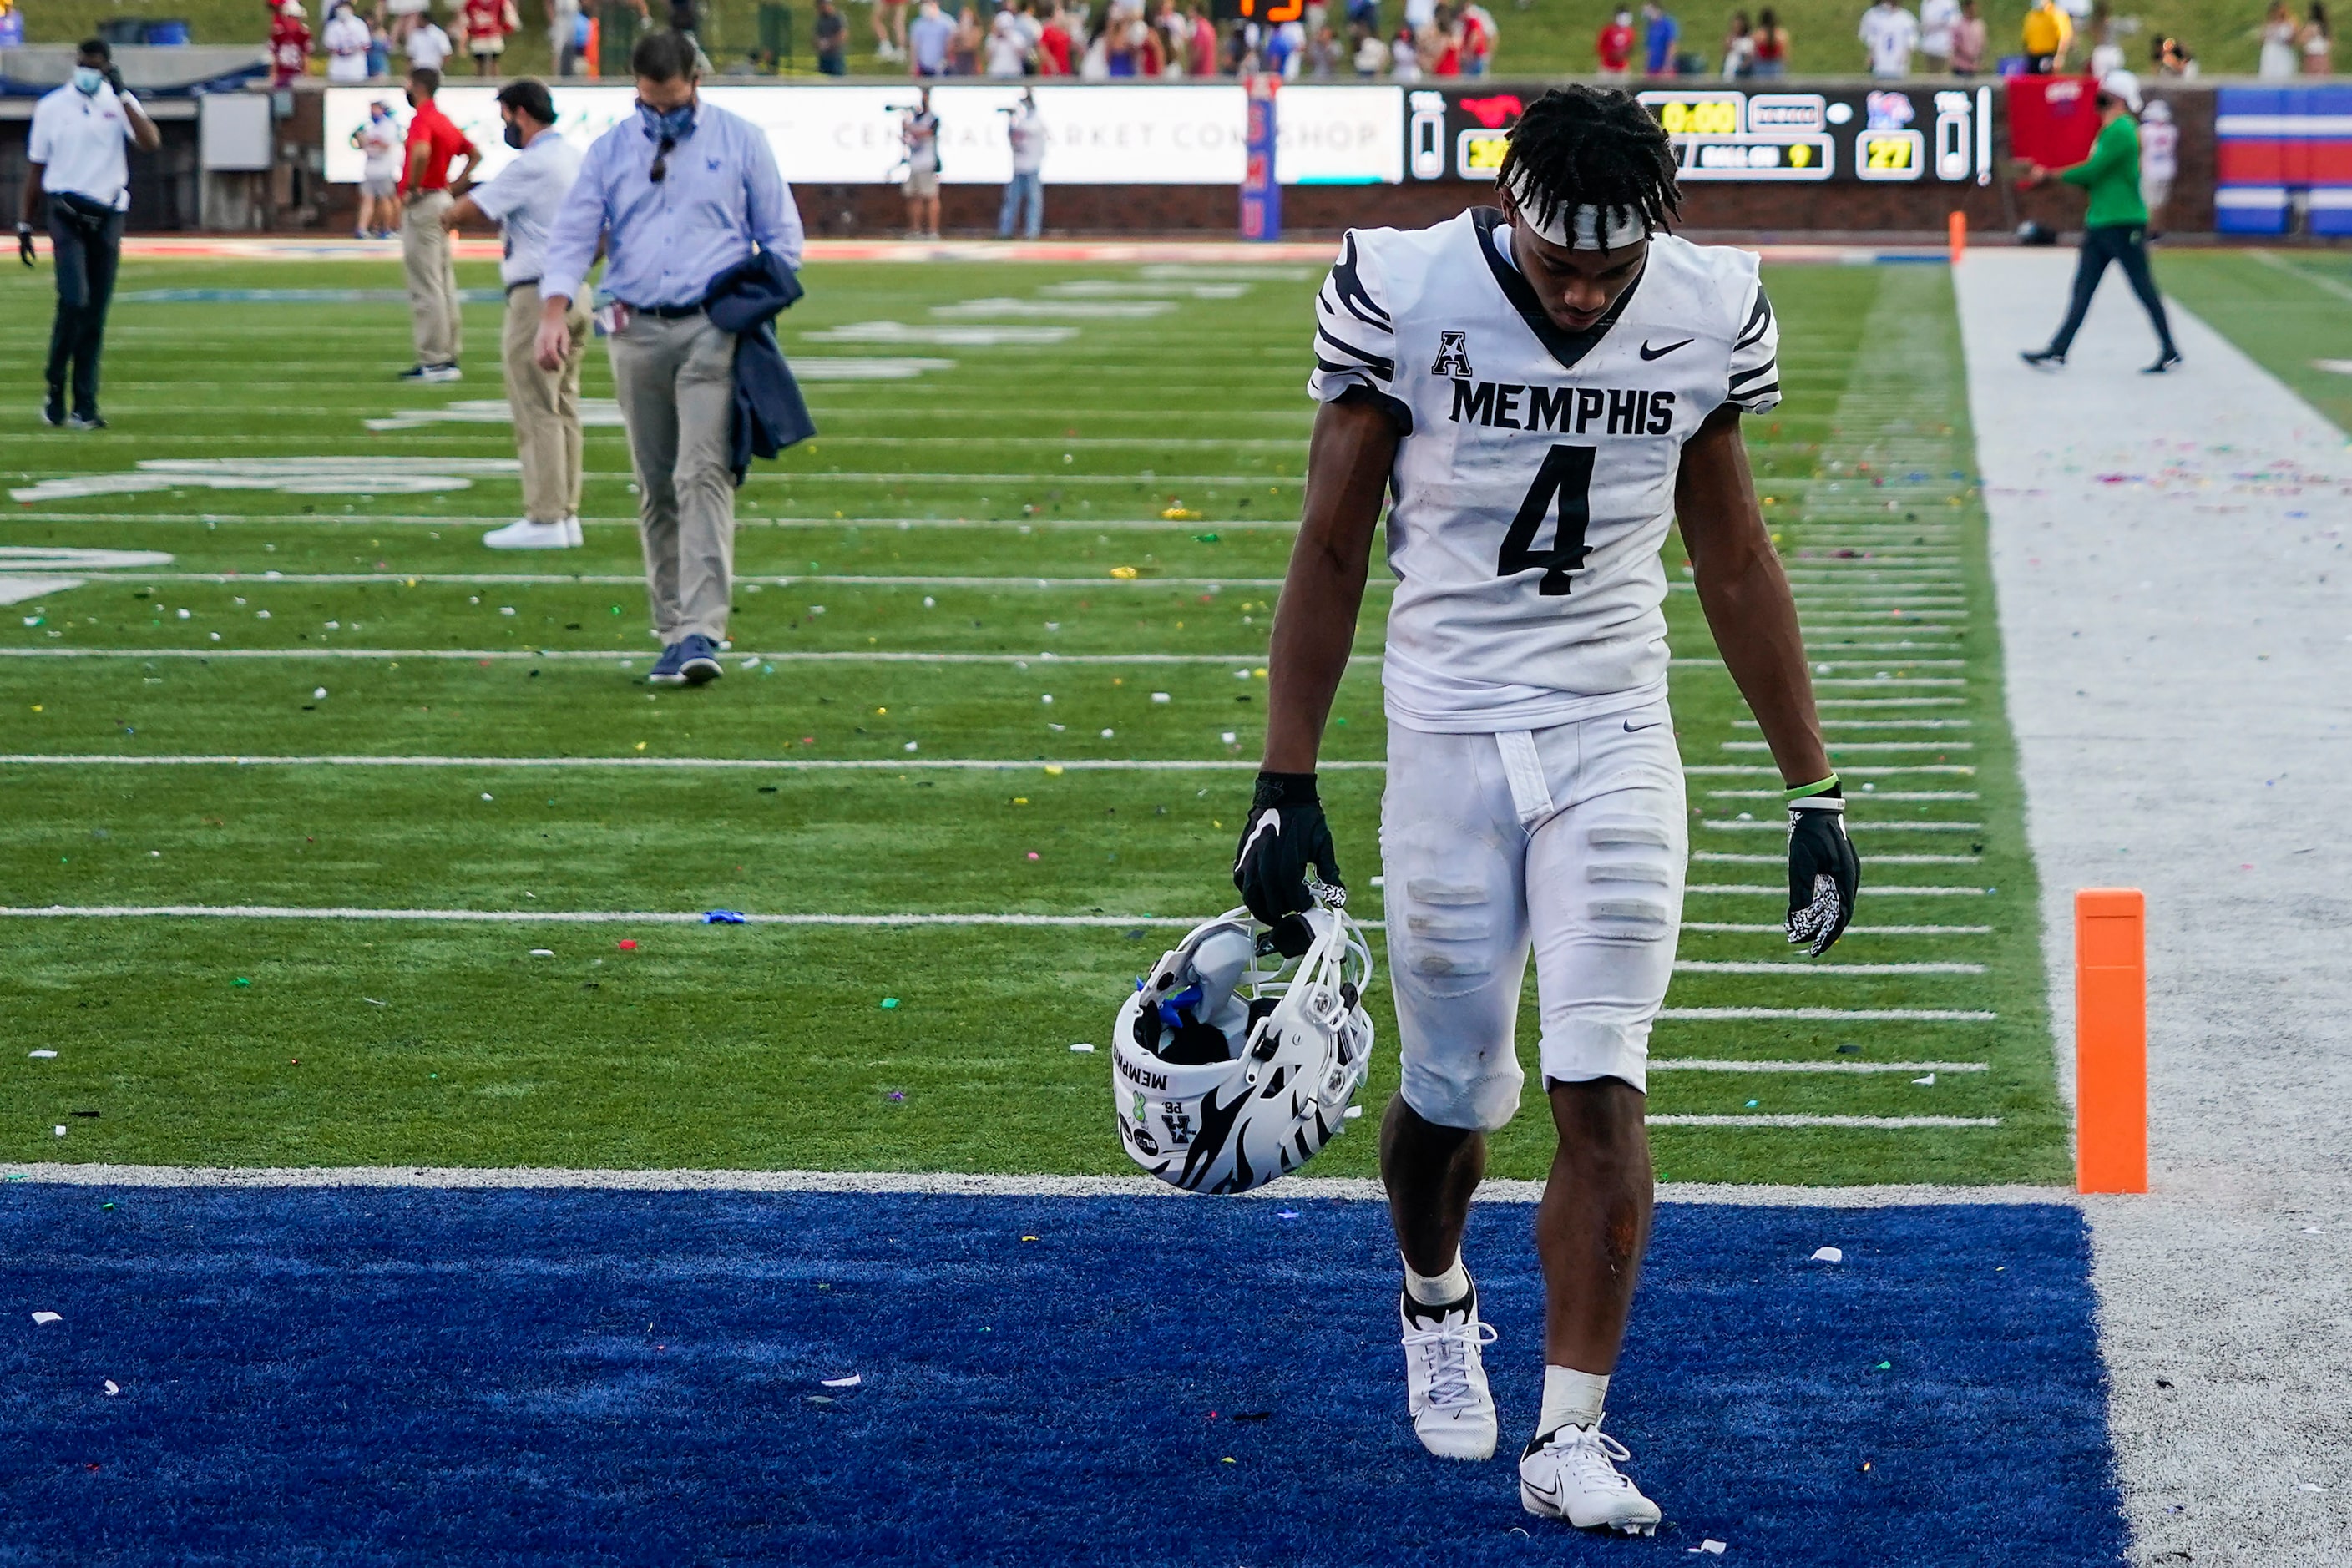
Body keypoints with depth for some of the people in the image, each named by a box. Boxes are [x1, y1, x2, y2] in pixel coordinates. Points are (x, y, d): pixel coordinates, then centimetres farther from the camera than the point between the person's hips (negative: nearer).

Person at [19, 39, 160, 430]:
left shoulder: (120, 104, 4)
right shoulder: (51, 106, 4)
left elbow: (150, 142, -14)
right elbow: (36, 167, 10)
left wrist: (122, 94, -17)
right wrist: (25, 224, 10)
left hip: (108, 217, 2)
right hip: (67, 216, -2)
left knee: (96, 314, 3)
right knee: (74, 302, -17)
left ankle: (85, 405, 8)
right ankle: (55, 390, -3)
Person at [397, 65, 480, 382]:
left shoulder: (422, 119, -14)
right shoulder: (445, 121, 15)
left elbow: (422, 153, -34)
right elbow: (475, 154, 24)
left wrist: (411, 188, -21)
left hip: (421, 204, -10)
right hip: (442, 201, 10)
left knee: (425, 285, -8)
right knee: (444, 282, 13)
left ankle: (434, 360, -8)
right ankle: (449, 354, 17)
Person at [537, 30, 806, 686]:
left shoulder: (740, 141, 5)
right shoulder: (610, 151, 10)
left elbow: (780, 236, 9)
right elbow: (572, 236, 4)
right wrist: (554, 312, -12)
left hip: (712, 330, -3)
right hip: (637, 332, 3)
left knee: (703, 476, -15)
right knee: (655, 489, 6)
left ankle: (701, 633, -21)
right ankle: (671, 630, 12)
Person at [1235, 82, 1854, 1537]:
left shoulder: (1711, 313, -5)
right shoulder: (1402, 293, -12)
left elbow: (1735, 559, 8)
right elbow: (1332, 552, -3)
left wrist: (1815, 790, 8)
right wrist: (1286, 787, -5)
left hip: (1616, 735, 1)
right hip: (1450, 734, -1)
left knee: (1602, 1089, -9)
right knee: (1454, 1098, 8)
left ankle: (1569, 1435, -2)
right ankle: (1435, 1300, 40)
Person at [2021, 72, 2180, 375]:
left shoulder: (2121, 131, -16)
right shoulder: (2108, 130, 15)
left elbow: (2091, 171, -20)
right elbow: (2094, 176, 17)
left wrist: (2049, 174, -10)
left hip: (2124, 225, -10)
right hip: (2099, 223, 10)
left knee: (2144, 288, -1)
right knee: (2082, 289, 5)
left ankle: (2170, 352, 8)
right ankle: (2058, 353, 3)